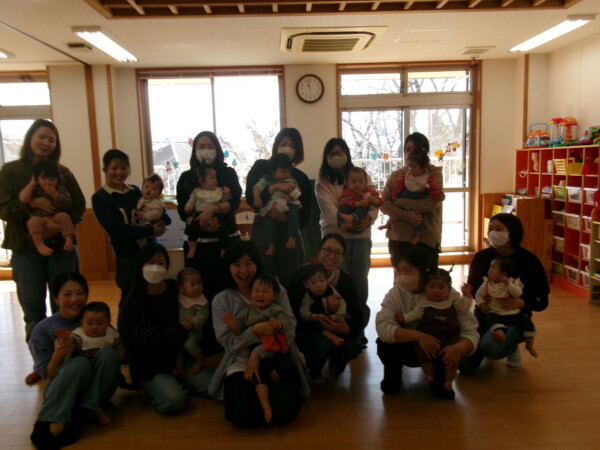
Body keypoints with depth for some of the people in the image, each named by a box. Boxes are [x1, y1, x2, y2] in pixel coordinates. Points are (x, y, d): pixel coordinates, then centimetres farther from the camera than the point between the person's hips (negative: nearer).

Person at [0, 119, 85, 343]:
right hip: (26, 248, -1)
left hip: (62, 247, 1)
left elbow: (79, 207, 4)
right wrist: (32, 203, -21)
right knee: (33, 308, 7)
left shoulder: (63, 172, 5)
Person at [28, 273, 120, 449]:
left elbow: (119, 354, 10)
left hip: (96, 389, 3)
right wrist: (57, 356, -27)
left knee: (109, 352, -28)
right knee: (79, 362, -35)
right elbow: (47, 375, -5)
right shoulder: (43, 329, -5)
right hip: (61, 391, -2)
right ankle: (52, 421, -31)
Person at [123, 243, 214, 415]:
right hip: (150, 367, -4)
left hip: (179, 359, 4)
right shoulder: (134, 303, -13)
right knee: (174, 401, -27)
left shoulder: (176, 289, -1)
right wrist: (181, 328, -18)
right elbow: (150, 342, -19)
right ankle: (152, 388, 6)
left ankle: (177, 383, 13)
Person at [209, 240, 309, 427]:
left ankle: (267, 391, 14)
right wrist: (255, 330, -26)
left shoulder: (277, 291, 0)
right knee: (243, 416, -22)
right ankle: (260, 394, 13)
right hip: (241, 361, 0)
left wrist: (258, 356, -18)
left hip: (276, 358, 0)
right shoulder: (221, 301, 1)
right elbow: (228, 343, -6)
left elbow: (289, 331, -7)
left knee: (285, 412, -21)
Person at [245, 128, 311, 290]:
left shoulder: (301, 178, 6)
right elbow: (250, 198, -9)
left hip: (290, 233, 1)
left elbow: (304, 217, 1)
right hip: (262, 231, -1)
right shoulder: (261, 167, 4)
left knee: (291, 282, 4)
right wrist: (275, 187, -21)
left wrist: (286, 217, -18)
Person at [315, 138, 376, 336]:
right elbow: (330, 212, -11)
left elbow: (374, 205, 4)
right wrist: (349, 223, -26)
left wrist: (368, 219, -18)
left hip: (362, 236, 3)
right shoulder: (322, 182, 1)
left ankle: (359, 326, 20)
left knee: (360, 280, 7)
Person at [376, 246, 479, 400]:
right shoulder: (395, 294, -20)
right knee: (385, 343, -30)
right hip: (407, 349, 0)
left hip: (438, 349, 0)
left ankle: (438, 381, 2)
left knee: (452, 348, -32)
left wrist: (458, 348, -48)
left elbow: (470, 332, -25)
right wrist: (418, 336, -47)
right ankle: (393, 375, 4)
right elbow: (382, 327, -34)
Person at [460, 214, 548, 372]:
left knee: (491, 347, -35)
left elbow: (542, 301, -4)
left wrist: (521, 303, -26)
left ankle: (511, 348, 5)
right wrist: (468, 292, -15)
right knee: (465, 365, -12)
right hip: (484, 313, 3)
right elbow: (472, 287, 10)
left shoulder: (528, 260, -10)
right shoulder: (482, 256, -4)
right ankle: (484, 343, 24)